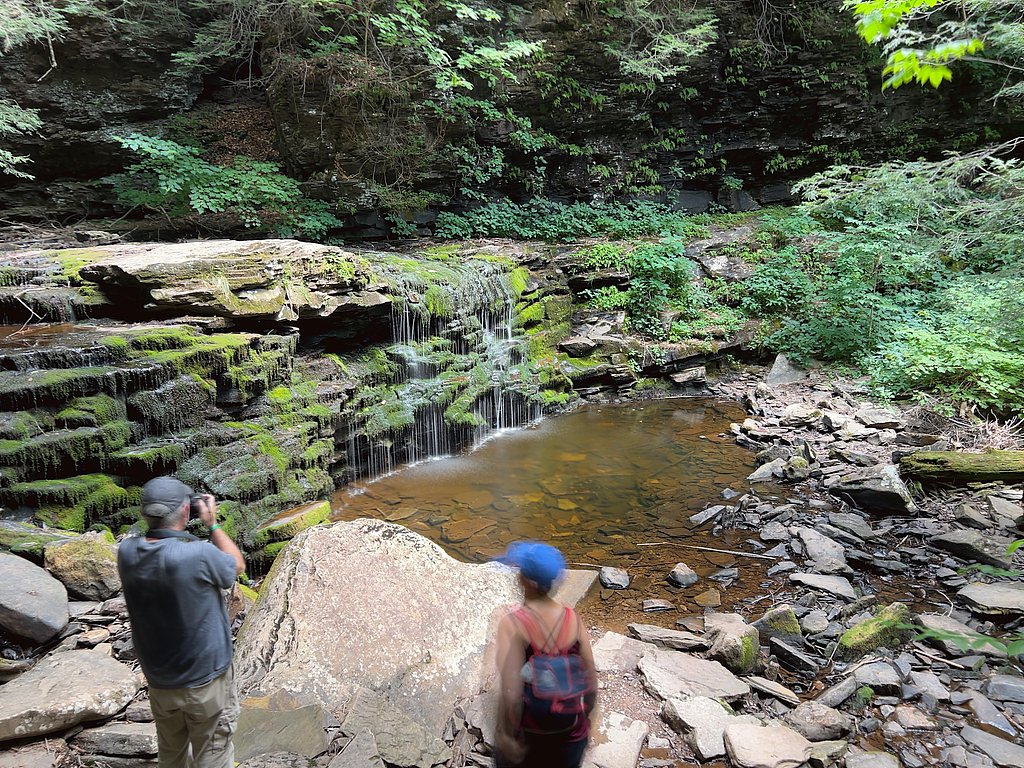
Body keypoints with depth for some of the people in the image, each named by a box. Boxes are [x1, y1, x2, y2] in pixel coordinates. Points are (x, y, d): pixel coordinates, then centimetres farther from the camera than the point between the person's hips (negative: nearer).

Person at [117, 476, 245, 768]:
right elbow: (237, 565, -8)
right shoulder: (199, 554, -29)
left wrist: (161, 524, 0)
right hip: (206, 681, -5)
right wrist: (212, 523, -3)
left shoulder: (127, 552, -14)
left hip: (159, 682, 5)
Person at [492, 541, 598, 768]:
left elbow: (511, 692, -28)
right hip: (570, 728, 3)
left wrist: (507, 734, -13)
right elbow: (591, 679, -5)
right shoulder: (572, 618, -13)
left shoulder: (513, 624, -25)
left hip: (529, 730, -3)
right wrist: (584, 717, 11)